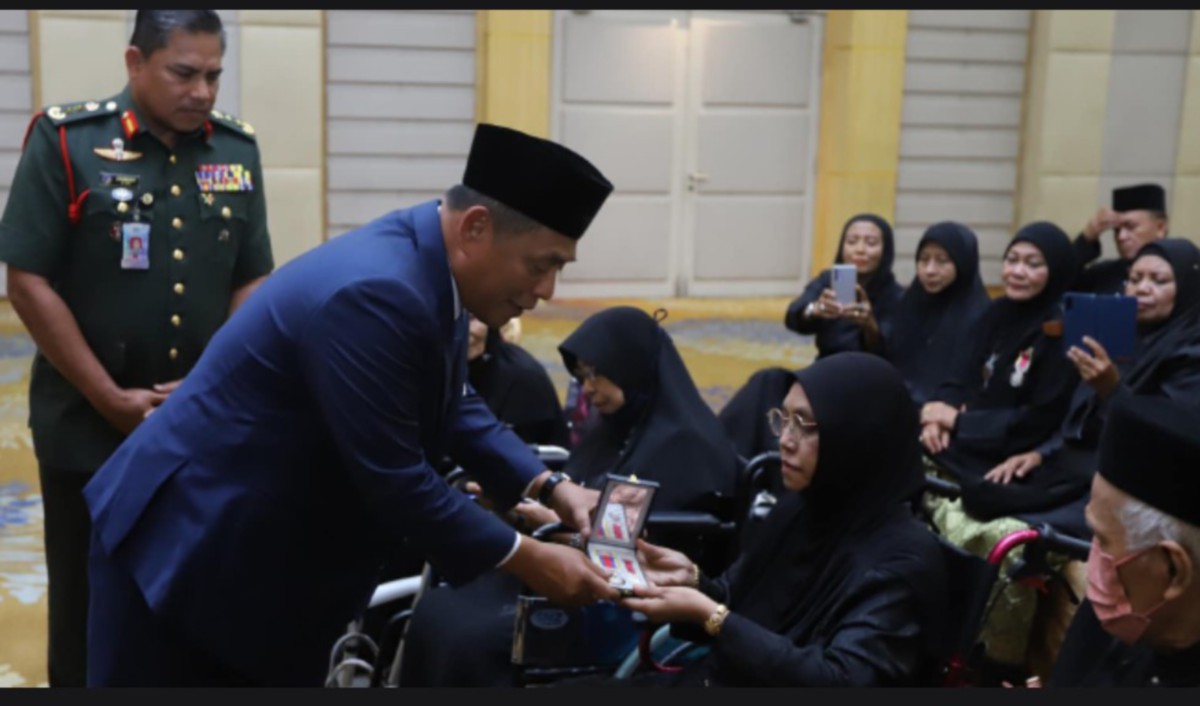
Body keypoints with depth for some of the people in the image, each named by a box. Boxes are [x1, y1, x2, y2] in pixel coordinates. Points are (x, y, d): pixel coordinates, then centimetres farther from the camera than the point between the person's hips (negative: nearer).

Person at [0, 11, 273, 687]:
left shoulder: (237, 149, 4)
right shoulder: (66, 140, -6)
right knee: (90, 605, 10)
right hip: (90, 425, -2)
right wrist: (111, 399, -11)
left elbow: (252, 281, 6)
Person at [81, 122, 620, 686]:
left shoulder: (429, 266, -2)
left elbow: (453, 407, 12)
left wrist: (548, 487, 2)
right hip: (189, 542, -9)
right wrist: (525, 560, -18)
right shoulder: (374, 293, -32)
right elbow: (393, 480, -28)